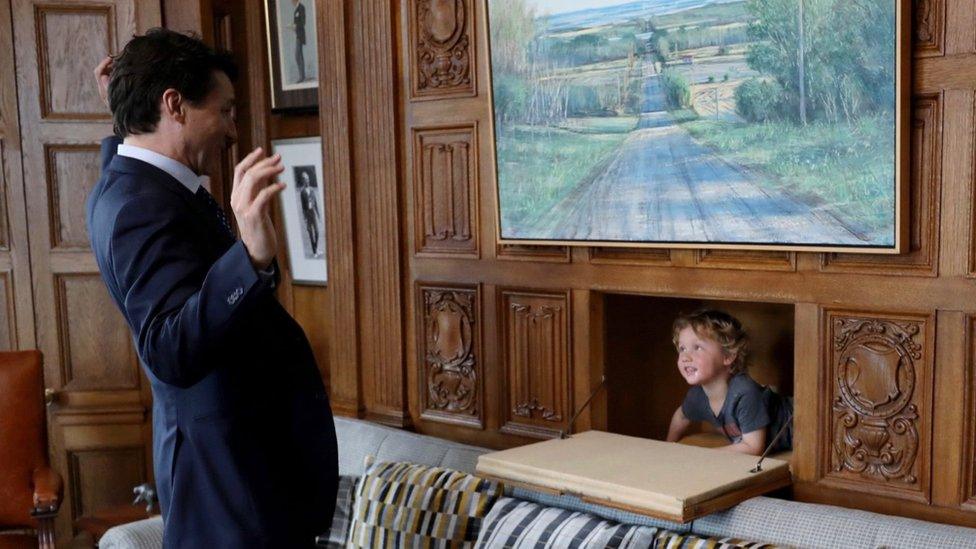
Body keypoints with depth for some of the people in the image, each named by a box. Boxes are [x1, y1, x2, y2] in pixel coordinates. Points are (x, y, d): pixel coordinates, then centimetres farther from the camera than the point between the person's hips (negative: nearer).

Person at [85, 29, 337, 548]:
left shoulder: (127, 181, 7)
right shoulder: (143, 207, -25)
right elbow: (173, 352, -38)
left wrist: (127, 110, 25)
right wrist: (252, 256, -49)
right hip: (232, 461, -11)